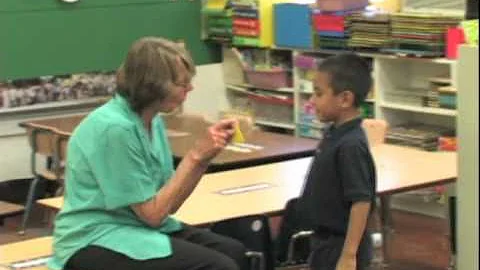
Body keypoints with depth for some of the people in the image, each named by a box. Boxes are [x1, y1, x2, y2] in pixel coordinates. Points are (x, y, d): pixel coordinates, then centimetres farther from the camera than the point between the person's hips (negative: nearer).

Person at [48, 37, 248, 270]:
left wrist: (204, 156, -4)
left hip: (138, 227, 9)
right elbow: (153, 212, -17)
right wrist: (194, 157, -15)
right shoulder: (115, 128, -21)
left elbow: (168, 202, 7)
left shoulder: (153, 121, 6)